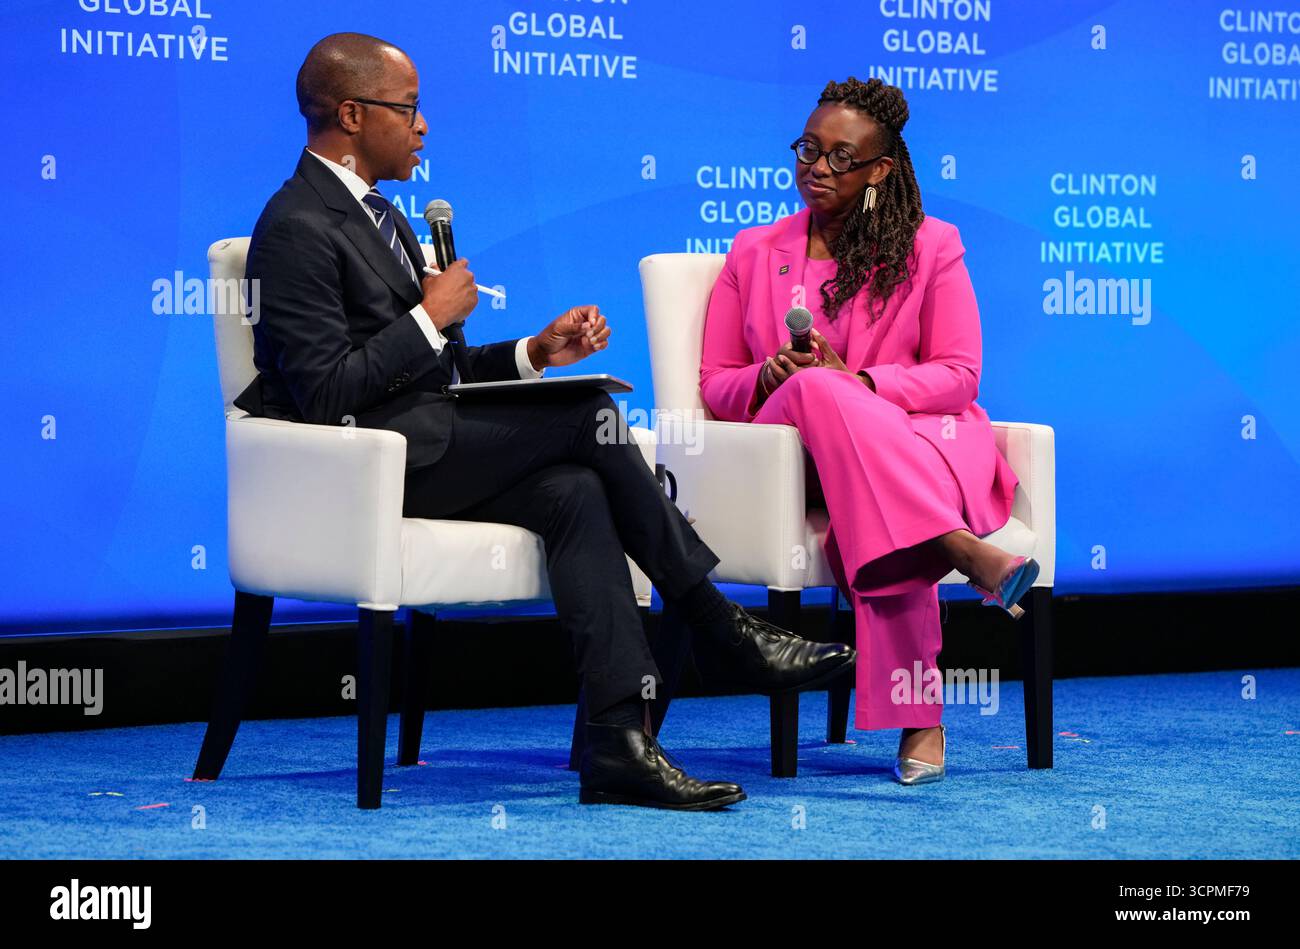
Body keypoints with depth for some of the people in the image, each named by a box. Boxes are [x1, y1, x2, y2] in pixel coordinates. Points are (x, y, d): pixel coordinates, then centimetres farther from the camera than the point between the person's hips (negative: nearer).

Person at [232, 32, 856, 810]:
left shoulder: (374, 214, 21)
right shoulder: (298, 228, -11)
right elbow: (326, 397, -20)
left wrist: (534, 353, 8)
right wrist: (432, 316, -12)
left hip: (425, 443, 9)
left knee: (574, 492, -18)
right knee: (588, 413, -17)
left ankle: (620, 740, -27)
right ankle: (720, 626, -6)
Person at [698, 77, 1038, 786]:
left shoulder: (930, 247, 12)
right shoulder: (753, 254, 19)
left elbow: (959, 376, 3)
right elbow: (715, 385, 14)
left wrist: (861, 384, -16)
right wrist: (768, 379, -11)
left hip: (921, 440, -1)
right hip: (792, 448, 1)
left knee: (880, 513, -41)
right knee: (814, 389, -39)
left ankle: (918, 719, -48)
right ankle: (962, 550, -54)